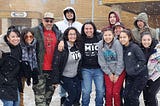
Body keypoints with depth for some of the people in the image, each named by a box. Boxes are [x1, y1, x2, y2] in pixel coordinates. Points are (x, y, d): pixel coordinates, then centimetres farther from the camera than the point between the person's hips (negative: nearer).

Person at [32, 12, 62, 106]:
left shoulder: (58, 33, 11)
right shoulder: (35, 31, -3)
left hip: (52, 69, 5)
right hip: (40, 69, -5)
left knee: (50, 91, 16)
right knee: (40, 92, -4)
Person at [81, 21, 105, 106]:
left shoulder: (100, 38, 0)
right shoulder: (81, 39, -1)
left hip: (98, 69, 1)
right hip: (86, 69, -1)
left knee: (100, 90, 4)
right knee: (86, 91, 1)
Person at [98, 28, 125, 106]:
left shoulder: (117, 43, -15)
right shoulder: (100, 44, -7)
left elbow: (120, 60, -13)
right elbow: (102, 61, -3)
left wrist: (117, 74, -10)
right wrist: (109, 73, -5)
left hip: (119, 71, -2)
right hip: (107, 72, 2)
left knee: (116, 92, -5)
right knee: (108, 92, -1)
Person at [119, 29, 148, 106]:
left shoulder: (135, 47, -14)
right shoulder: (122, 48, 5)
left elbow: (143, 60, -14)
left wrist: (134, 69, -16)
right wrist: (127, 69, 4)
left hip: (140, 75, -6)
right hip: (129, 76, 6)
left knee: (133, 96, -4)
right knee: (126, 95, 3)